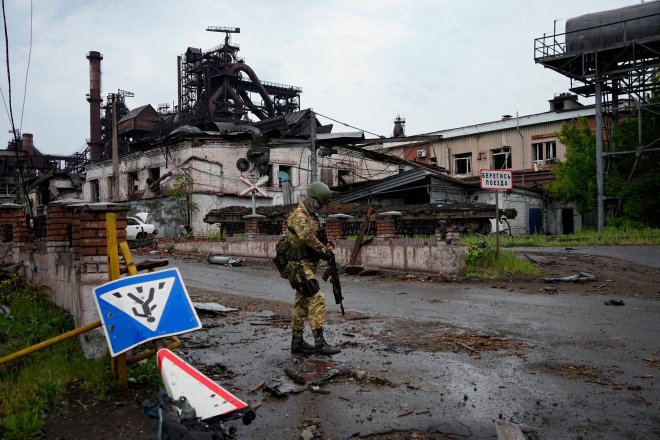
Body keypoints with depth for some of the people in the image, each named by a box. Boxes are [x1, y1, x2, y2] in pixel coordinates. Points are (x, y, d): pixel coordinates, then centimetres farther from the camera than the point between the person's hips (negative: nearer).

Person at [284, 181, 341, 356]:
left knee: (302, 302, 12)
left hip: (308, 264, 10)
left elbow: (316, 237, 22)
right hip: (301, 265, -10)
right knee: (317, 299, -16)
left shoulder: (313, 216, 18)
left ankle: (297, 342, 20)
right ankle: (320, 343, -15)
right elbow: (307, 236, -29)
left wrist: (326, 246, 2)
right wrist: (323, 250, -20)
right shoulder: (299, 214, -13)